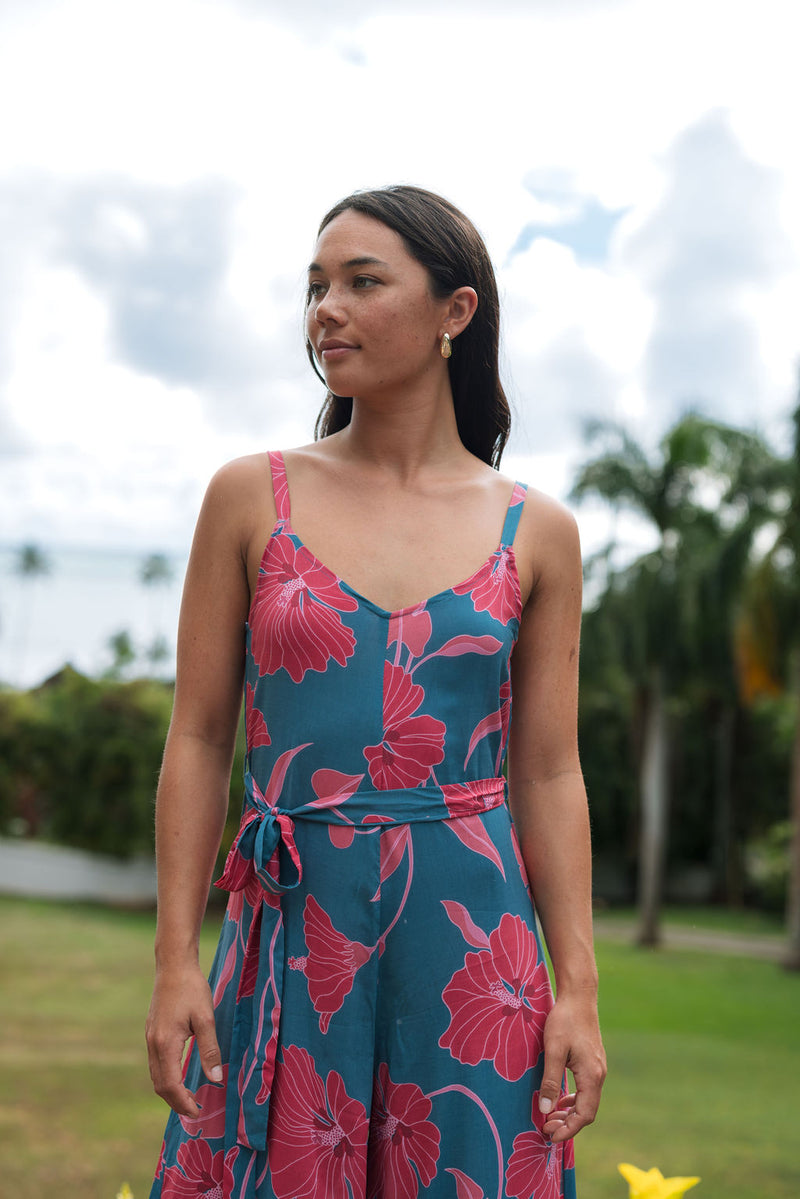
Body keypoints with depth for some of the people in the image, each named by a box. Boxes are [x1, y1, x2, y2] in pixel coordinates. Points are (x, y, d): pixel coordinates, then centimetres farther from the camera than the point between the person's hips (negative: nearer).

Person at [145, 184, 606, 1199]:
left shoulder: (535, 533, 3)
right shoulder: (251, 497, 2)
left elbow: (548, 774, 4)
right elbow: (199, 741, 2)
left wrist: (579, 990, 0)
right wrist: (175, 961, -2)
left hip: (469, 935, 1)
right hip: (292, 929, 0)